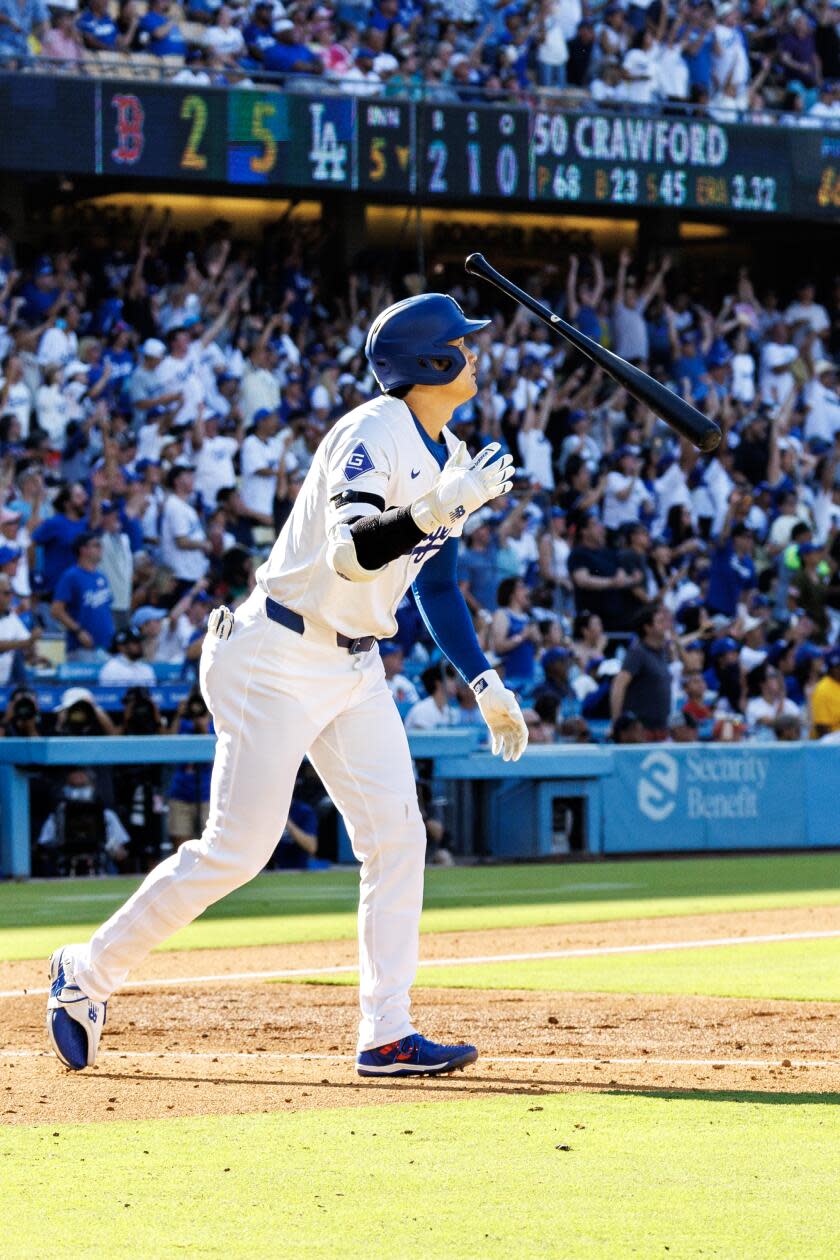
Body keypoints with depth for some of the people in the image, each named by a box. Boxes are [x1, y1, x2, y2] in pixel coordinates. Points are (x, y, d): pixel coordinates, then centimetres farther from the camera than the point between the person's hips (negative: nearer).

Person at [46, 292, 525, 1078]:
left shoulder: (450, 458, 10)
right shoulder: (371, 436, -18)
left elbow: (436, 586, 18)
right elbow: (351, 553, -33)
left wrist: (485, 684, 11)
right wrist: (438, 507, -46)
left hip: (355, 669, 9)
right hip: (279, 660, -9)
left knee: (397, 836, -3)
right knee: (235, 850, -8)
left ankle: (387, 1035, -3)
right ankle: (86, 975, 7)